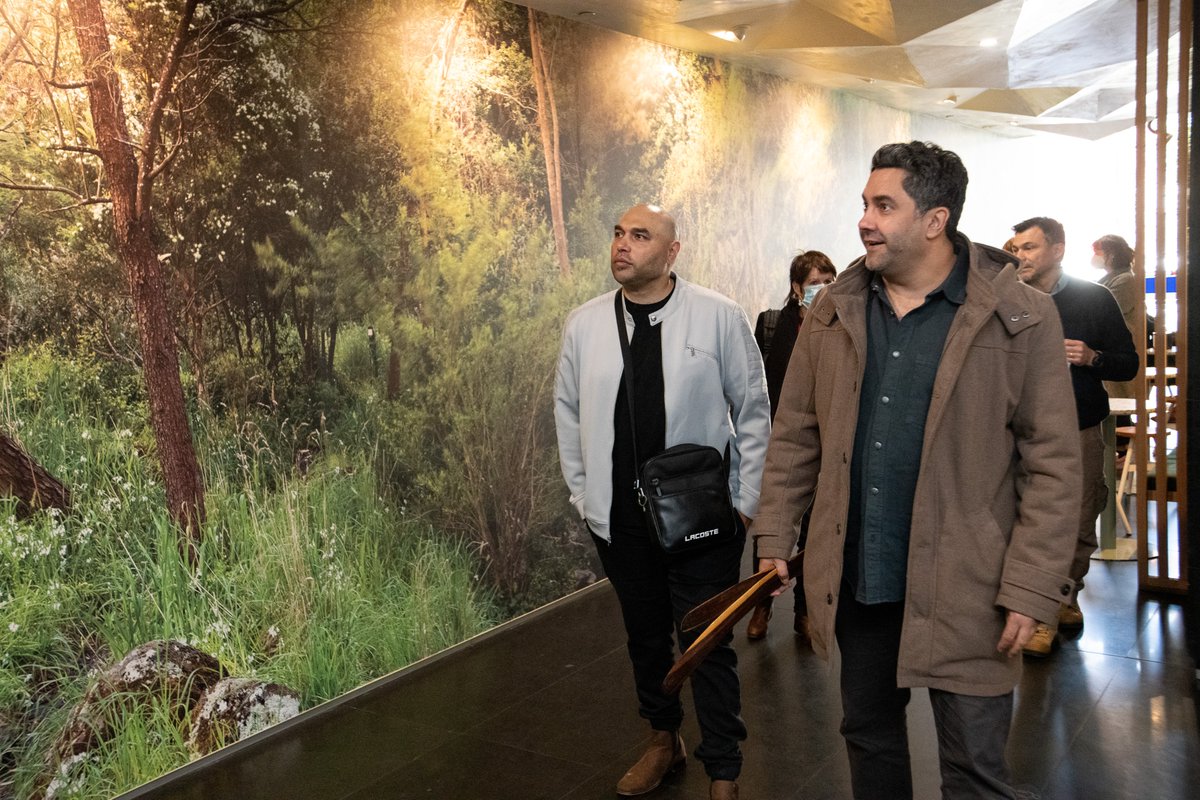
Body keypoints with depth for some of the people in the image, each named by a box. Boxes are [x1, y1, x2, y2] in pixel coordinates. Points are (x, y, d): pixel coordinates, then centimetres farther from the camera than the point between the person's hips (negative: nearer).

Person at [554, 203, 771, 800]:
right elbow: (568, 411, 11)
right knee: (644, 637, 19)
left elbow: (753, 411, -2)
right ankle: (663, 741, 42)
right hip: (618, 519, 3)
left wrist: (746, 502, -3)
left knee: (708, 646, 5)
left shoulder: (719, 316, -8)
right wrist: (582, 493, 9)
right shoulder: (583, 323, 1)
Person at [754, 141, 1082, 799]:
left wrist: (1031, 588, -12)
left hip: (963, 591, -4)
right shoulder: (831, 313, 4)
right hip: (855, 579, 4)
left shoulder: (1019, 318, -8)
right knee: (868, 737, 21)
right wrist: (775, 537, 5)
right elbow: (795, 435, 9)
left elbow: (1052, 462, -8)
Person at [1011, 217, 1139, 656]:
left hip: (1081, 432, 0)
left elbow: (1128, 363, 2)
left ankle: (1066, 600, 23)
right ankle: (1042, 618, 10)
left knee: (1078, 528, 5)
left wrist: (1092, 358, -18)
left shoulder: (1094, 299, 1)